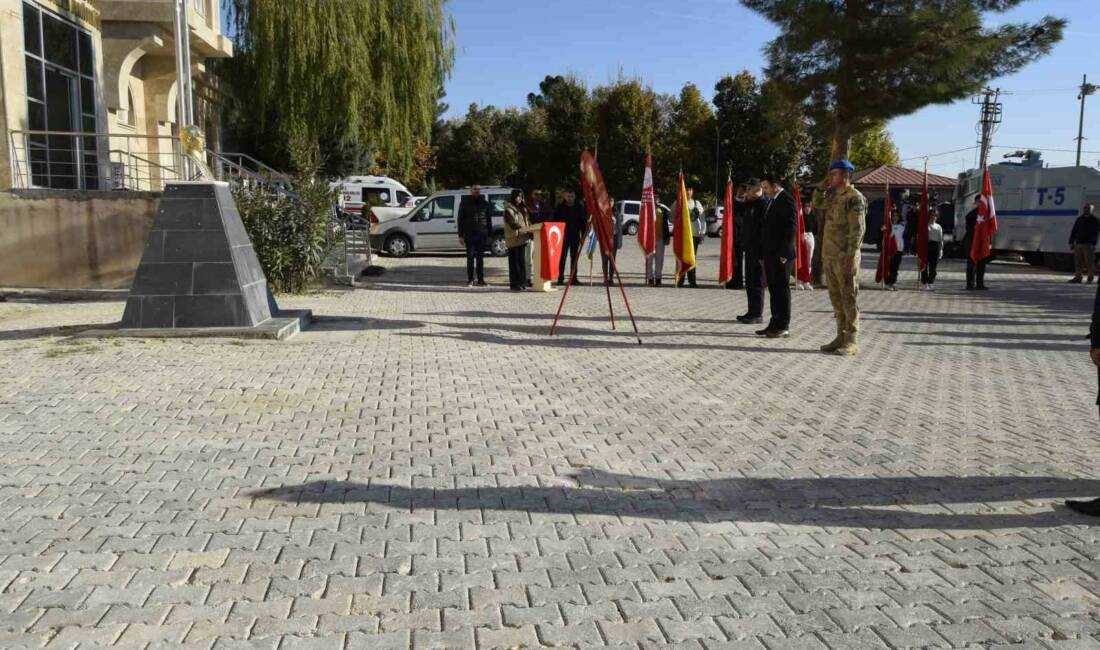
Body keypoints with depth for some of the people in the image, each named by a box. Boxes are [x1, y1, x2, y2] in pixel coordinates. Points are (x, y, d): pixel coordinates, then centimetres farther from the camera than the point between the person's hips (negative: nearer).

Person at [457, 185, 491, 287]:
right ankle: (470, 280, 4)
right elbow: (460, 219, 3)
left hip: (482, 235, 2)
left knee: (480, 257, 5)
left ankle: (481, 280, 9)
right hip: (469, 235, -2)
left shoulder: (484, 203, 11)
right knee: (470, 257, -1)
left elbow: (488, 219, 13)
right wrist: (461, 235, -5)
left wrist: (489, 234, 7)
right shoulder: (465, 202, 4)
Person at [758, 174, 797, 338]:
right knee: (773, 289, 11)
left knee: (781, 289, -3)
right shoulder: (771, 201, 18)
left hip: (781, 255, -9)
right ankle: (775, 323, 18)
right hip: (770, 254, 9)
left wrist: (784, 252, -19)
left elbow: (791, 227, -17)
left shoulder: (786, 199, -11)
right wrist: (764, 252, 13)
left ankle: (783, 326, 2)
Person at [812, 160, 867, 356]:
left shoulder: (854, 197, -11)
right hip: (829, 255, 8)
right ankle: (841, 336, 20)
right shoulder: (832, 195, 13)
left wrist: (851, 256, -22)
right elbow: (816, 205, 30)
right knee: (836, 297, 12)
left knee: (849, 297, -3)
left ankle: (851, 341, 1)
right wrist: (822, 187, 13)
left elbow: (857, 229, -17)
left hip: (845, 256, -8)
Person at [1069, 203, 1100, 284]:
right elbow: (1074, 232, 18)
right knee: (1078, 262, 3)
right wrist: (1071, 242, 11)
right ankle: (1078, 277, 8)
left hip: (1089, 245, -5)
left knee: (1089, 262, -5)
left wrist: (1093, 244, -18)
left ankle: (1090, 278, 0)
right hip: (1078, 244, 5)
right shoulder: (1079, 219, 17)